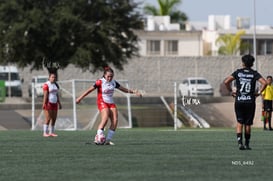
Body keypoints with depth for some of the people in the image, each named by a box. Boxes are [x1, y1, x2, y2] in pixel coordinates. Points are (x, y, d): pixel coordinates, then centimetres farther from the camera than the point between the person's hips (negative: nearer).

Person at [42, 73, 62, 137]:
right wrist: (44, 104, -19)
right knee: (48, 119, -10)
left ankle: (52, 132, 9)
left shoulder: (55, 85, 16)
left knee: (54, 119, 4)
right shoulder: (46, 85, -7)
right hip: (48, 103, -7)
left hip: (54, 103, 7)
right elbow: (45, 95, -13)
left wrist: (59, 103, 16)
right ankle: (45, 132, -7)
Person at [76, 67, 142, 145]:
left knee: (115, 120, -10)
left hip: (111, 103, 6)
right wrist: (80, 98, -12)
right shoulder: (100, 82, -9)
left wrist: (134, 92, 13)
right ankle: (98, 137, -23)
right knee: (105, 119, -27)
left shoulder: (114, 82, 7)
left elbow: (124, 89, 18)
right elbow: (90, 90, -8)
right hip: (102, 102, -6)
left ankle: (108, 140, -4)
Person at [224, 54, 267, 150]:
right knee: (248, 124, 10)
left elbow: (226, 81, -7)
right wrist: (259, 92, -3)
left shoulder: (238, 72, 2)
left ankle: (240, 142, -13)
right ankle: (246, 144, 15)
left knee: (239, 122, 5)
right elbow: (264, 83, -15)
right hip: (250, 102, 0)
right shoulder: (254, 73, 0)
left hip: (239, 101, 0)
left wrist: (231, 91, 5)